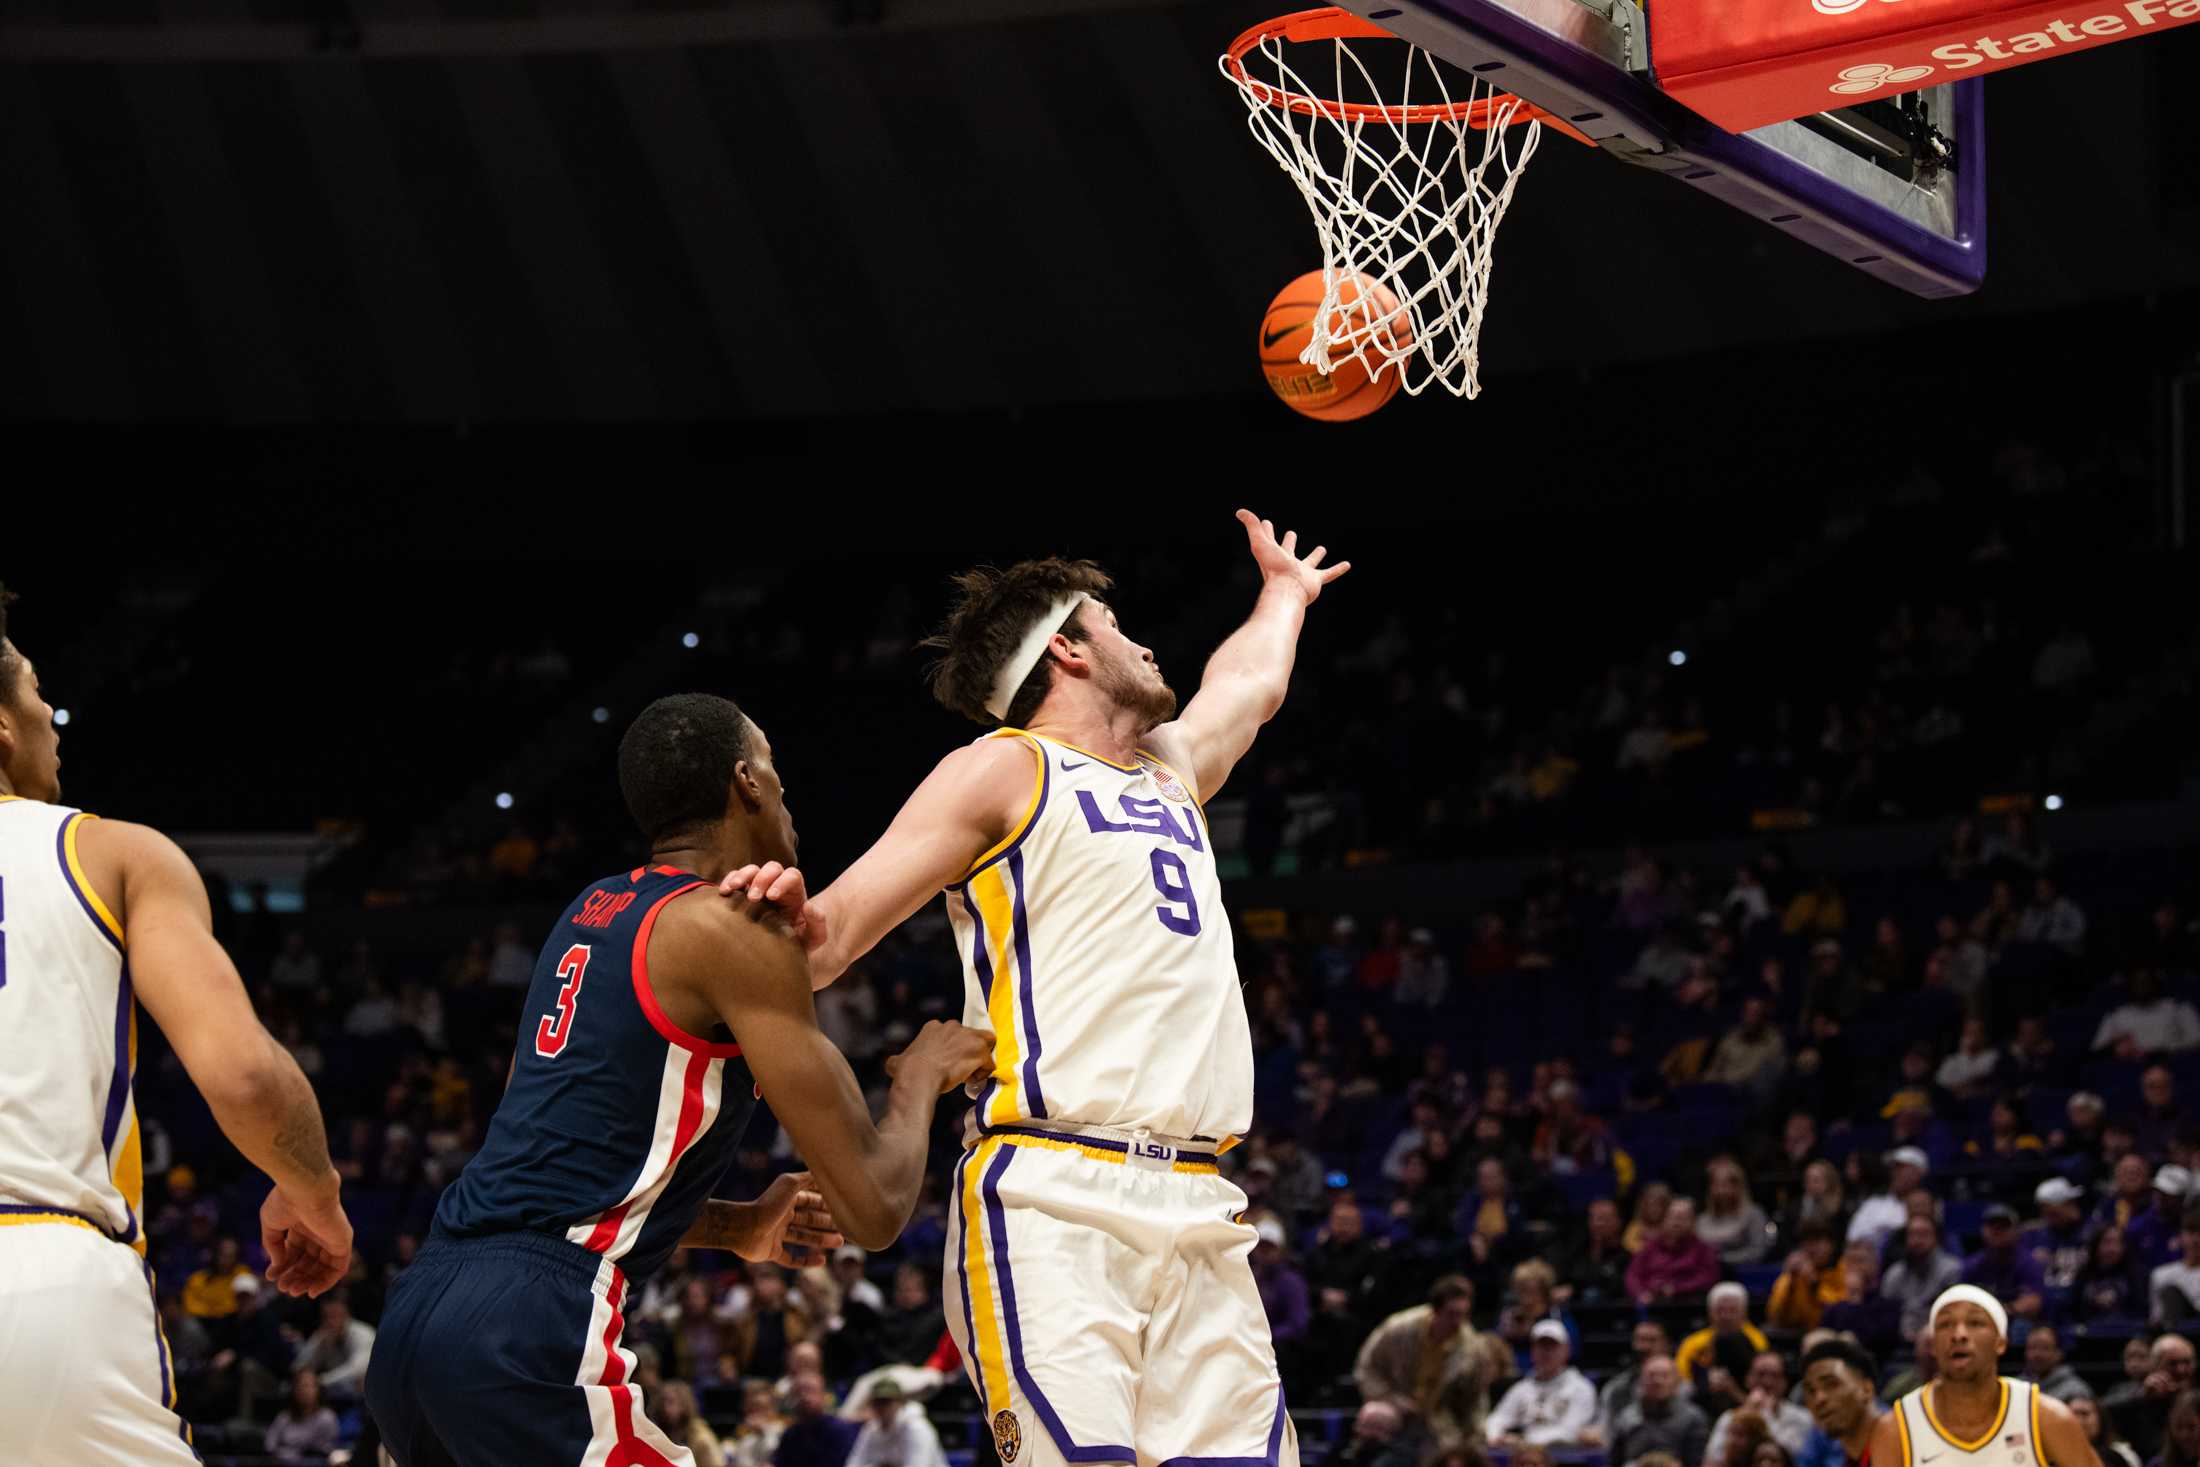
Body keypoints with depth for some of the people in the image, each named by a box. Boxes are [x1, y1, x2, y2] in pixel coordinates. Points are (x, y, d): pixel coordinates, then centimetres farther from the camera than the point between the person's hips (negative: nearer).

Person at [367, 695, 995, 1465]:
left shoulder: (590, 911, 21)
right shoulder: (735, 931, -5)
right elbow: (873, 1206, -6)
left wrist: (739, 1228, 28)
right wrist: (921, 1077, 14)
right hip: (525, 1335, -9)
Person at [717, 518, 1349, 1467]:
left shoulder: (1170, 771, 29)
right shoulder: (1004, 771, 7)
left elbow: (1252, 684, 53)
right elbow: (833, 938, 2)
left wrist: (1284, 592, 69)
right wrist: (791, 918, -21)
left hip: (1196, 1212, 7)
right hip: (1052, 1201, -7)